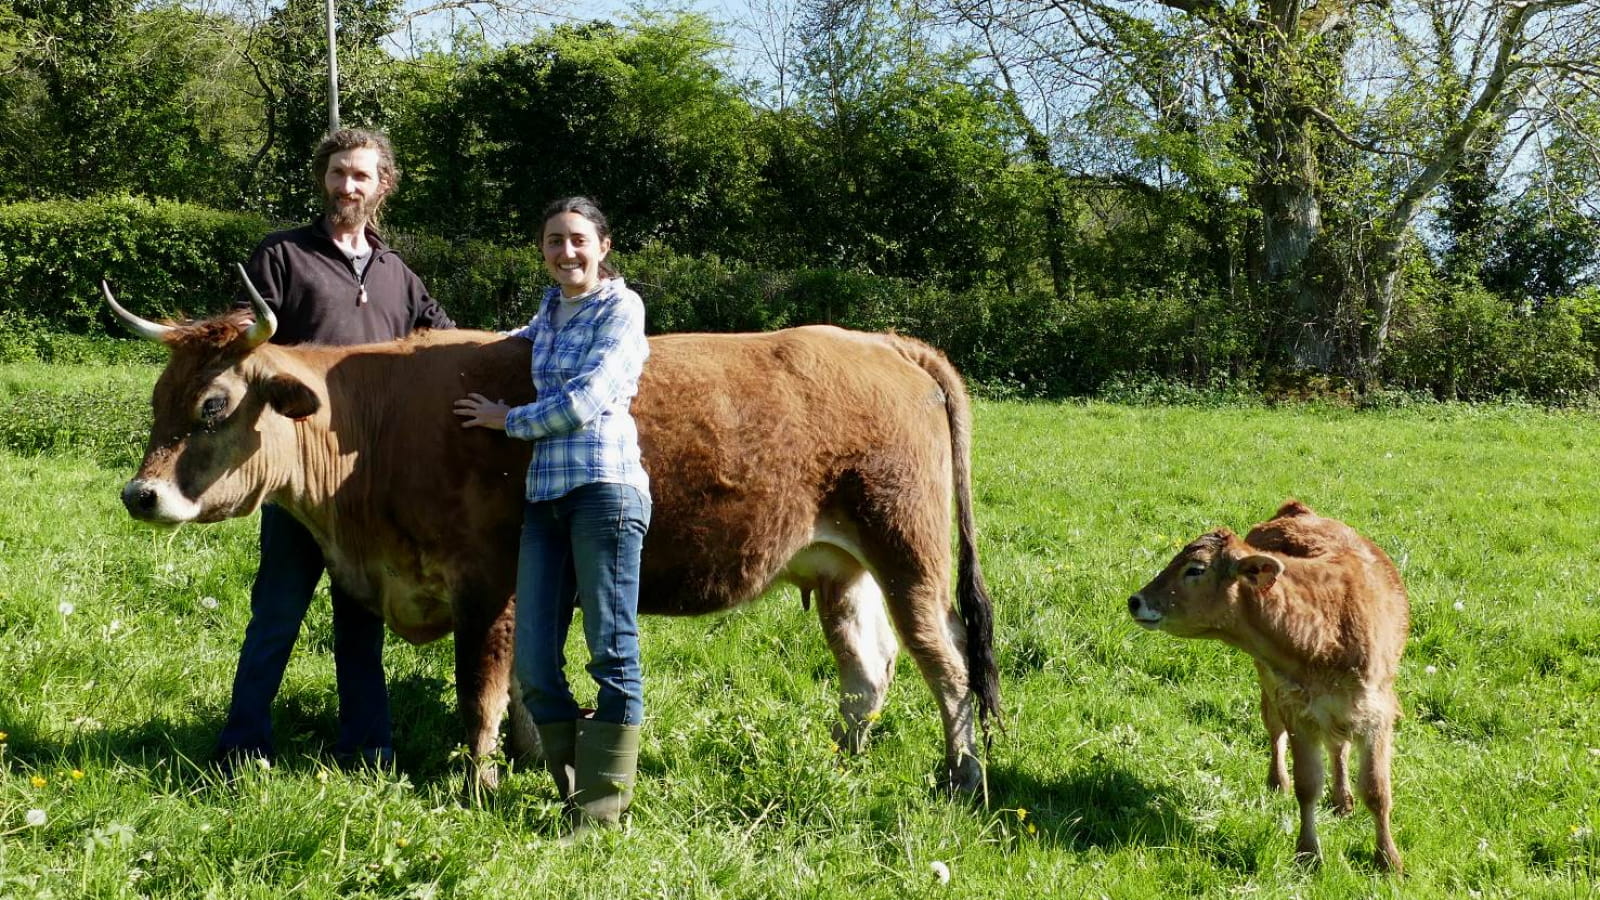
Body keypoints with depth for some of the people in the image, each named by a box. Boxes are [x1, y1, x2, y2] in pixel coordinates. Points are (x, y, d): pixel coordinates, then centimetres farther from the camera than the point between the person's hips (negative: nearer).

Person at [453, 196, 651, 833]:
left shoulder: (620, 307, 0)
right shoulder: (551, 309, 21)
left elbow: (586, 401, -9)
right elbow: (514, 345, 44)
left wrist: (507, 420, 2)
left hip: (605, 487, -8)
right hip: (544, 496, 8)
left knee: (613, 654, -4)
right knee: (534, 665, 3)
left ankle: (602, 814, 0)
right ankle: (574, 798, 15)